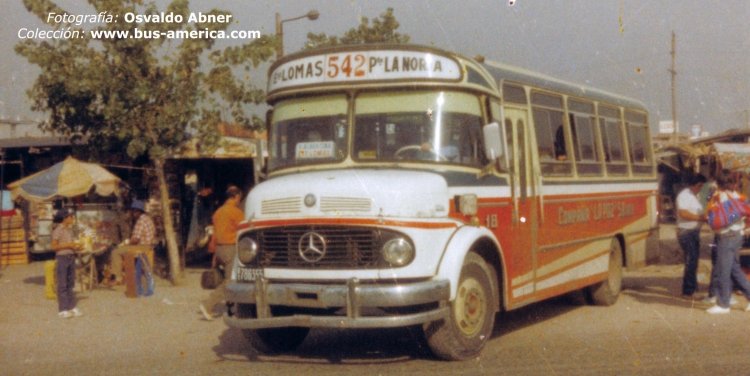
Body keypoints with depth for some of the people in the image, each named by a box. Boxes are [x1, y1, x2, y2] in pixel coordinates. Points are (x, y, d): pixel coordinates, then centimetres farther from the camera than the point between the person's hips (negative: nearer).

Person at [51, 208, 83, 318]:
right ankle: (62, 309, 1)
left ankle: (71, 307, 15)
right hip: (62, 257, -7)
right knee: (62, 285, -3)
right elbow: (54, 247, -12)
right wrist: (68, 245, -17)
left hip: (71, 257, 7)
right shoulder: (57, 231, -10)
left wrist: (76, 246, 1)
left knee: (70, 283, 9)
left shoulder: (70, 230, 12)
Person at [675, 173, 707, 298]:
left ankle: (693, 287, 27)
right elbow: (683, 213, -25)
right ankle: (687, 291, -7)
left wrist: (704, 217, 5)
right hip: (686, 232, -10)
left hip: (695, 231, 10)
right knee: (691, 261, -11)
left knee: (694, 260, 16)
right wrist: (700, 217, -21)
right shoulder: (684, 195, -14)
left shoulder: (694, 196, 16)